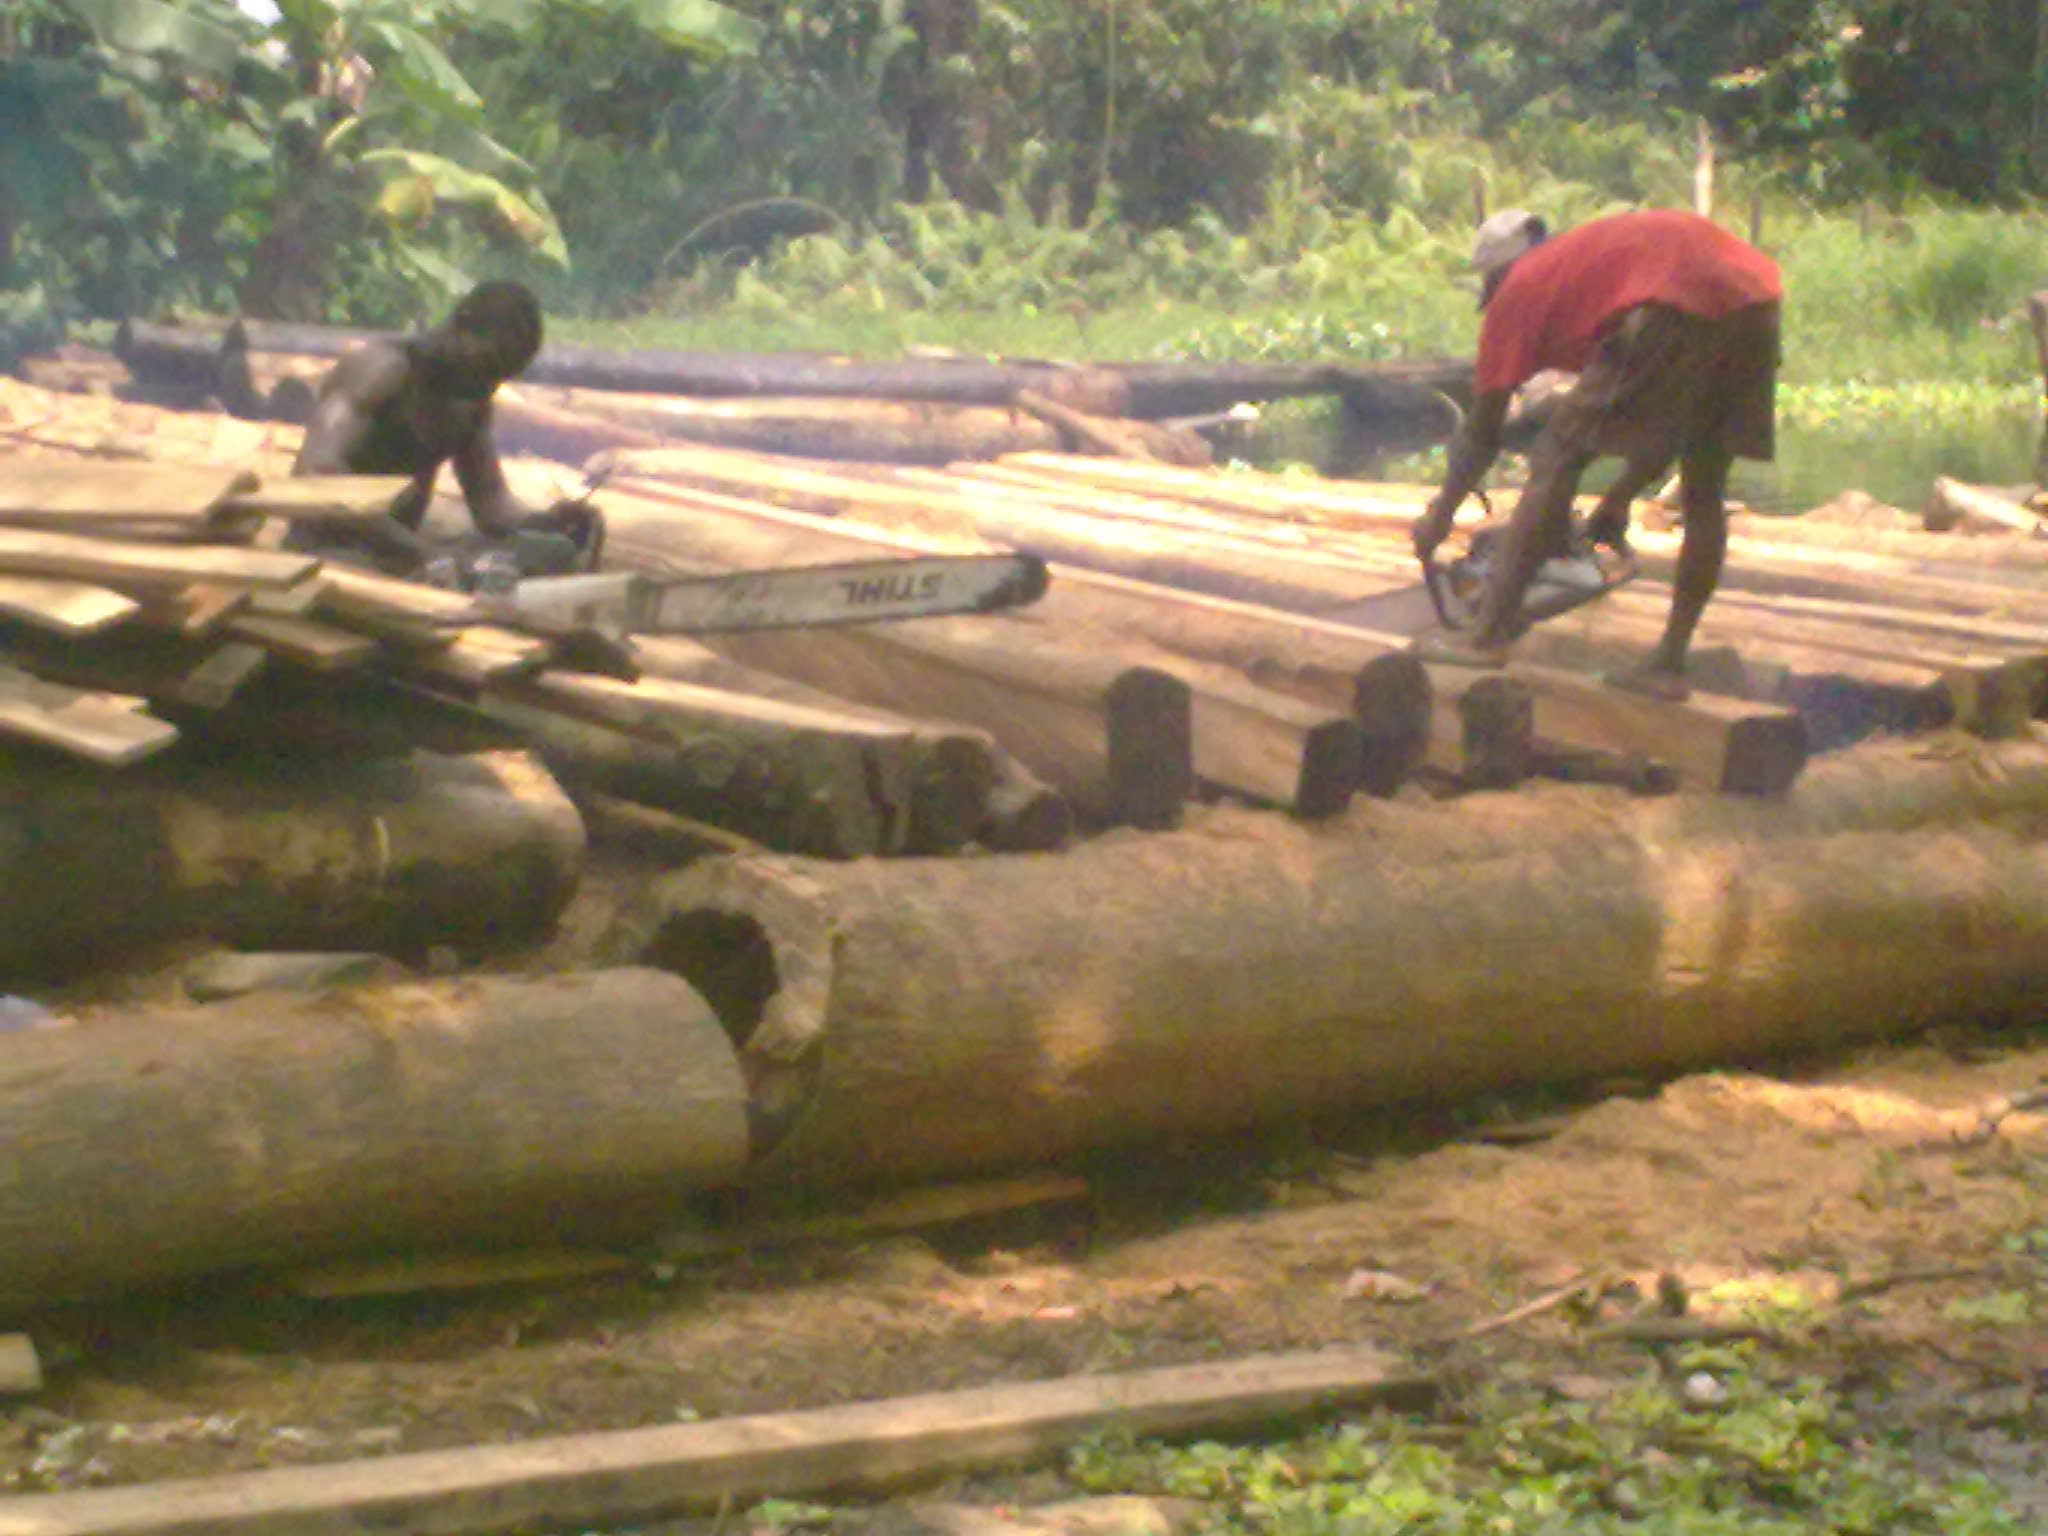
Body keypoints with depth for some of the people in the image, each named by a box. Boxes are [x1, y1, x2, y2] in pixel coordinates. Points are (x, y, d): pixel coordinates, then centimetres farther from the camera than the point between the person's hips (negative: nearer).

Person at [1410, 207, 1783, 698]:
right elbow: (1672, 415, 42)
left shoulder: (1516, 293, 19)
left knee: (1557, 459, 3)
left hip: (1673, 308, -7)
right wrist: (1620, 499, 49)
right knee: (1704, 492, 19)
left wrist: (1439, 518, 35)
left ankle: (1489, 636, 3)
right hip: (1755, 304, 7)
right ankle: (1670, 661, 20)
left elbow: (1483, 434, 21)